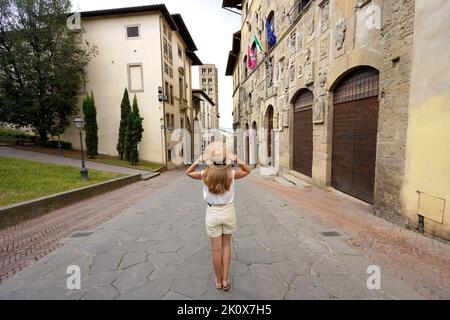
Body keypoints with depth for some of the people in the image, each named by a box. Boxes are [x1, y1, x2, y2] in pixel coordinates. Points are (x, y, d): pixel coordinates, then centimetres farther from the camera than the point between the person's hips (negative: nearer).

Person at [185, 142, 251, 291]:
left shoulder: (205, 174, -15)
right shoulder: (231, 174, -15)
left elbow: (188, 172, 5)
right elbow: (247, 171, 6)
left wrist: (198, 160, -5)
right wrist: (238, 161, -8)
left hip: (212, 212, -1)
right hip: (228, 211, 1)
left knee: (216, 248, 14)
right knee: (226, 245, 21)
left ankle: (219, 281, 31)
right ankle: (225, 280, 24)